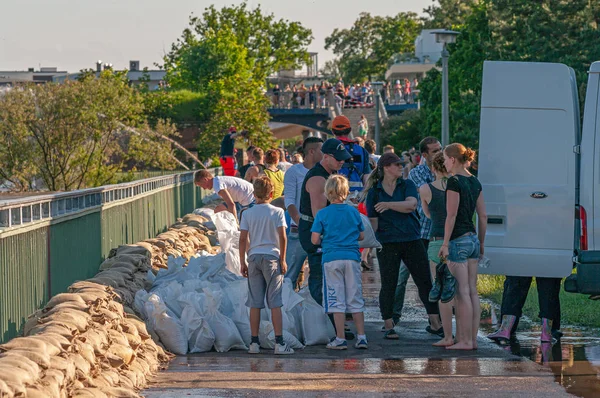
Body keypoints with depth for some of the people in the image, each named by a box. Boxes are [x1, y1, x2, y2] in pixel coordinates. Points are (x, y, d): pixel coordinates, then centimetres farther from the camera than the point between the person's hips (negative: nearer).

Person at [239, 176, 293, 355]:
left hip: (254, 258, 2)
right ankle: (279, 343, -5)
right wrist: (283, 260, 0)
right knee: (275, 303, -1)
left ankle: (254, 342, 6)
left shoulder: (248, 213, 4)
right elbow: (282, 236, -7)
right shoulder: (277, 212, -2)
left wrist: (242, 262, 6)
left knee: (255, 303, 5)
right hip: (272, 257, -2)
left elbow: (243, 238, 1)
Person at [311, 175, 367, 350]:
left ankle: (340, 339, -1)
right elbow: (361, 236, 13)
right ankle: (361, 337, 7)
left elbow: (315, 240, -5)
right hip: (352, 257, 2)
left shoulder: (322, 214, -2)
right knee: (355, 299, 8)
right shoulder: (353, 212, 6)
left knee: (336, 300, 1)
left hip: (331, 258, -2)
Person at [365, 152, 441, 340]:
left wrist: (388, 205, -19)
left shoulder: (407, 185, 6)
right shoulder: (374, 192, 4)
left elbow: (411, 205, -12)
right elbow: (373, 222, 4)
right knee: (388, 285, -1)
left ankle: (435, 322, 9)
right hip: (388, 243, -2)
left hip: (412, 240, 2)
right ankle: (388, 326, 8)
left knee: (425, 282, 2)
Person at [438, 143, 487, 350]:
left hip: (458, 240, -8)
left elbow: (451, 215, -16)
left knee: (462, 293, -6)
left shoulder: (454, 181, -13)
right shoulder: (475, 181, 11)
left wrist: (445, 243, -13)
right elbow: (483, 216, 14)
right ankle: (472, 339, 12)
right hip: (473, 239, 8)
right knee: (472, 292, 10)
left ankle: (465, 341, -4)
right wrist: (481, 243, 20)